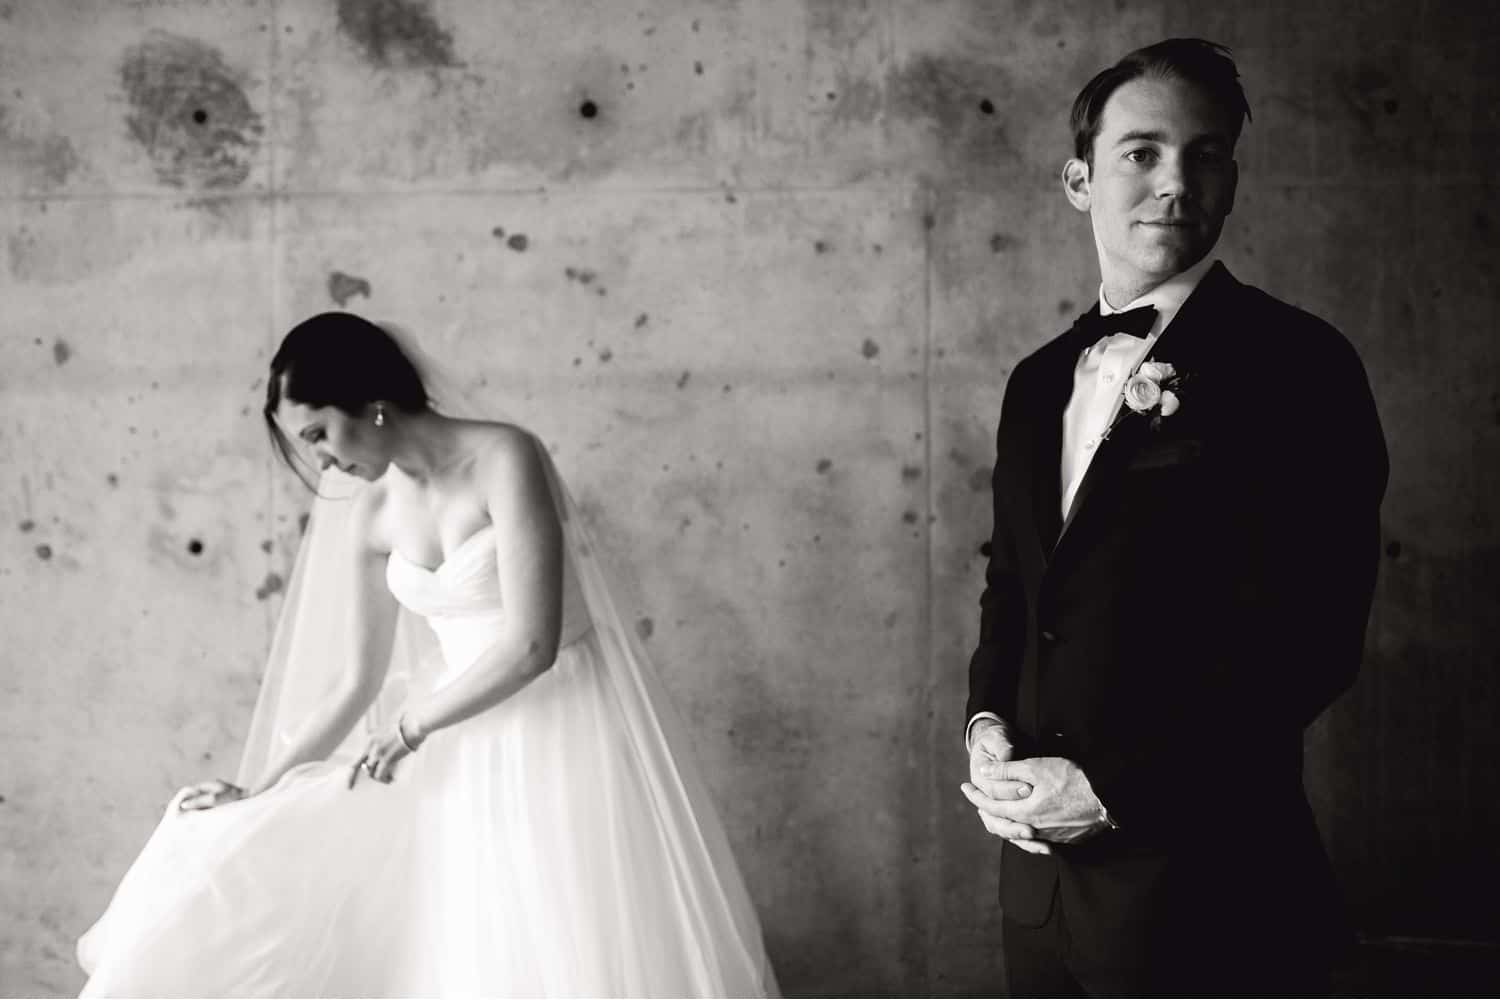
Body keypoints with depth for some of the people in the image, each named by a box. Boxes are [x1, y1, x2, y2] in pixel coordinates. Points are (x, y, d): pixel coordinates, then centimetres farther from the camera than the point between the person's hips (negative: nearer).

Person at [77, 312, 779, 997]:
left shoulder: (505, 458, -17)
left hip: (569, 724, -6)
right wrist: (258, 792, 7)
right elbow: (356, 682, 9)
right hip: (468, 745, 6)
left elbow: (532, 645, -22)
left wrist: (410, 728, -11)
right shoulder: (371, 512, 3)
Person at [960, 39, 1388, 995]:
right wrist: (988, 726, 0)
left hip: (1198, 886, -6)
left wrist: (1111, 791, -17)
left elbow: (1303, 639, -16)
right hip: (1040, 863, 6)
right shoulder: (1040, 380, 11)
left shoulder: (1294, 365, -10)